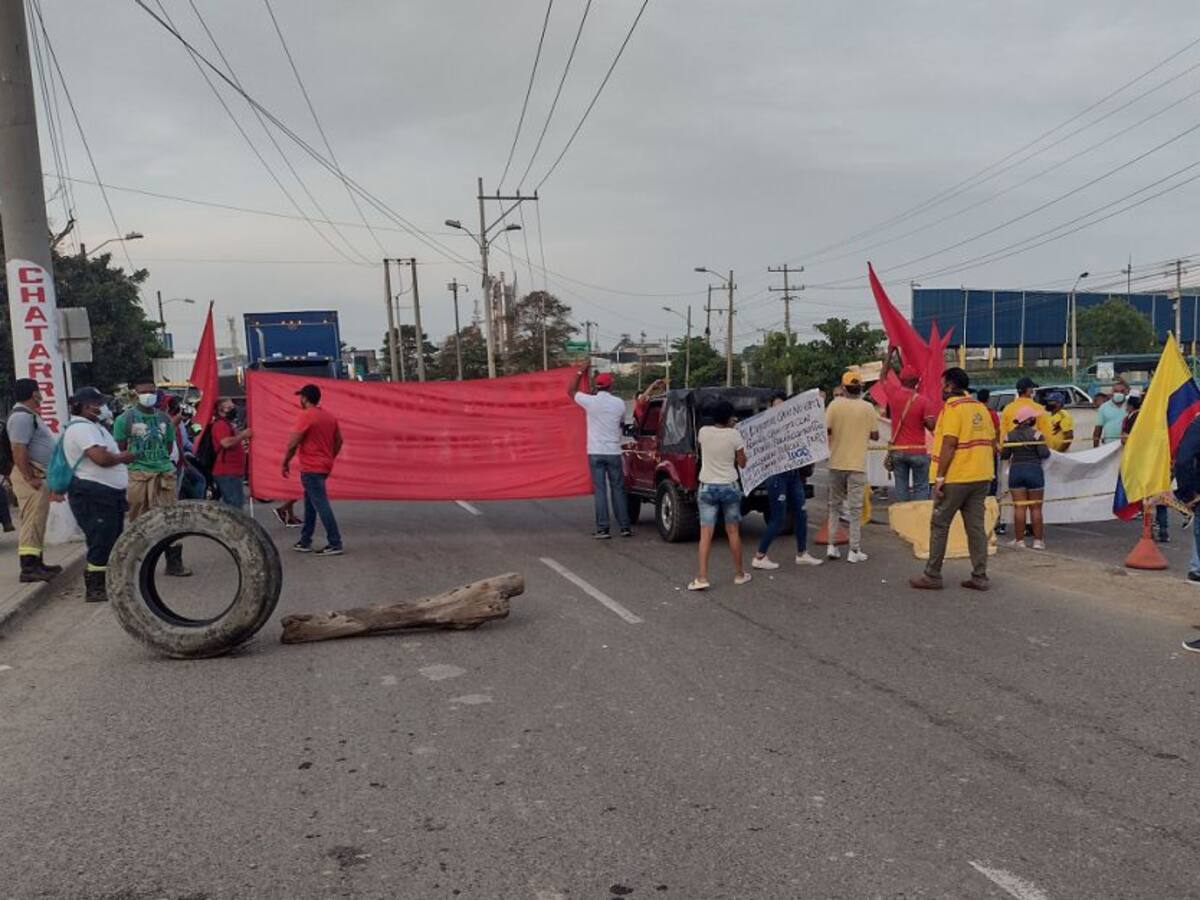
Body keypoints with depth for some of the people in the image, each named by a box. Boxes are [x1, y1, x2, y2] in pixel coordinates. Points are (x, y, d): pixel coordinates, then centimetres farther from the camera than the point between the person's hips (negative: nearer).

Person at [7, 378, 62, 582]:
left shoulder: (30, 415, 18)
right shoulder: (22, 416, -15)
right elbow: (18, 451, -23)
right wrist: (29, 479, -24)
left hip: (40, 475, 11)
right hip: (32, 476, -11)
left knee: (37, 522, 15)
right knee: (32, 522, -10)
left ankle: (36, 563, 22)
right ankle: (28, 568, -10)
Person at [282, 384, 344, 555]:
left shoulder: (305, 416, -13)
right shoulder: (330, 416, 11)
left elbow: (293, 443, -15)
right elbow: (339, 441, 15)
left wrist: (285, 462, -3)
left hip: (310, 468, -8)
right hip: (324, 467, 8)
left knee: (321, 505, -8)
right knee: (310, 503, 17)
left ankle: (335, 544, -9)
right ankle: (305, 542, 22)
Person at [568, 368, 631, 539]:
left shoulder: (590, 401, -7)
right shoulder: (619, 403, -1)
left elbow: (571, 391, 10)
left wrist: (581, 373, 18)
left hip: (595, 453, -1)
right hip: (614, 452, 1)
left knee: (600, 490, 0)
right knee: (618, 490, 9)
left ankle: (602, 529, -2)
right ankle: (625, 527, 11)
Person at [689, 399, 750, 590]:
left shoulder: (703, 432, -5)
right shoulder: (734, 435, -10)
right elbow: (742, 463, -1)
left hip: (707, 487, 1)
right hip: (729, 486, 0)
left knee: (706, 533, -2)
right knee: (733, 532, 12)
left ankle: (702, 578, -9)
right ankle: (739, 574, 24)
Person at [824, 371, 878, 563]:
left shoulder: (835, 405, -5)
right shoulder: (868, 408, -5)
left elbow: (826, 430, -9)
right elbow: (875, 436, -2)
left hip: (836, 463, 1)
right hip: (857, 464, -1)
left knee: (834, 505, 14)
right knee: (855, 508, 3)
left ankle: (832, 546, 11)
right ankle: (854, 551, 4)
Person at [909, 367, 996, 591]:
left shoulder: (953, 407, -11)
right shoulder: (981, 408, 13)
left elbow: (949, 444, -19)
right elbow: (992, 444, 14)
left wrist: (939, 477, -18)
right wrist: (987, 469, 20)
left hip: (955, 478, -7)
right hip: (981, 477, 7)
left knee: (939, 526, 1)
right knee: (976, 527, 8)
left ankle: (932, 576, 5)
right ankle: (979, 577, 8)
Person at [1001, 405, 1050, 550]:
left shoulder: (1010, 435, 1)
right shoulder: (1035, 434, -9)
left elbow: (1004, 455, 2)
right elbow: (1044, 454, -13)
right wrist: (1047, 450, 9)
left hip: (1016, 471, 2)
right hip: (1034, 471, -2)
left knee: (1019, 507, 4)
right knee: (1036, 508, 5)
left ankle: (1019, 540, 5)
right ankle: (1038, 540, 9)